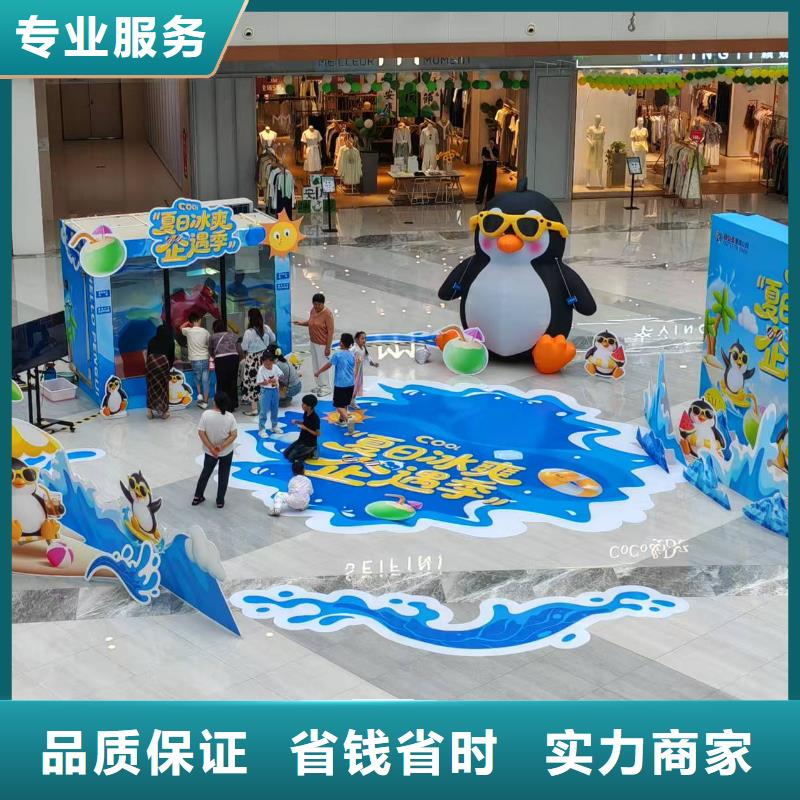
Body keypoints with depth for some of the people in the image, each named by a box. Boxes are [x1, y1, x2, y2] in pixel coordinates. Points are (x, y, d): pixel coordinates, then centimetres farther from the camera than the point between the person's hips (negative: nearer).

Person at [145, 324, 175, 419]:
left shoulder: (152, 341, 22)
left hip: (151, 362, 2)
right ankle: (163, 411, 9)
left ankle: (150, 411, 11)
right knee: (163, 387, 8)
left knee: (152, 388, 12)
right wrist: (169, 366, 37)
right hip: (163, 362, -2)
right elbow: (172, 356, 20)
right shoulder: (170, 342, 18)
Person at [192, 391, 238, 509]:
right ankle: (220, 501, 24)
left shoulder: (206, 414, -19)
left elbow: (201, 433, -17)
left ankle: (197, 497, 32)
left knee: (206, 472, 22)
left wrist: (211, 448, -15)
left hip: (210, 451, 1)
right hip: (227, 451, 0)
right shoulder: (230, 416, -17)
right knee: (223, 475, 16)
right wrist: (222, 447, -18)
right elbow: (234, 435, -16)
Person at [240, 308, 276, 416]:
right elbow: (273, 339, 8)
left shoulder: (248, 332, -23)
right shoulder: (266, 328, -7)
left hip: (253, 359, -5)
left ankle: (254, 408, 8)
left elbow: (244, 347, -17)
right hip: (265, 357, 5)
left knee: (252, 382, 4)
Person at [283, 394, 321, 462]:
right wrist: (297, 422, -1)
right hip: (301, 440, 8)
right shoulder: (306, 413, -1)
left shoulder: (315, 418, -26)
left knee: (292, 458, -14)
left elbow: (318, 433, -21)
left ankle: (311, 453, 2)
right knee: (286, 454, 9)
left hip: (309, 443, -8)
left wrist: (305, 428, -27)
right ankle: (307, 452, 16)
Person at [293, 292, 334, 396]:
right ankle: (320, 386, 30)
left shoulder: (327, 314, -21)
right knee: (315, 365, 16)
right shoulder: (313, 310, 1)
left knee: (323, 366, 1)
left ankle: (326, 388, 15)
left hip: (322, 344, -8)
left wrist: (328, 347, -20)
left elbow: (330, 331, -19)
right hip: (313, 342, 8)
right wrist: (302, 323, -1)